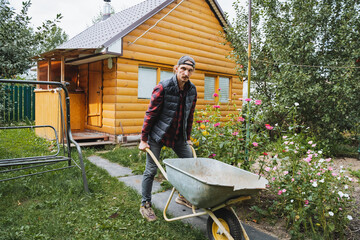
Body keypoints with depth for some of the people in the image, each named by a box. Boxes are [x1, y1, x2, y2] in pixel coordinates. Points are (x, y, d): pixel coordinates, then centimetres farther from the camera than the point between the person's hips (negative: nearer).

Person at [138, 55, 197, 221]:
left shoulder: (192, 90, -1)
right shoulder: (163, 87, -18)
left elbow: (189, 116, 9)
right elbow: (150, 114, -14)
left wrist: (187, 138, 13)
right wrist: (143, 139, -12)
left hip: (178, 136, 6)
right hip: (158, 135, -5)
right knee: (151, 170, 1)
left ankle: (183, 196, 29)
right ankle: (145, 205, 19)